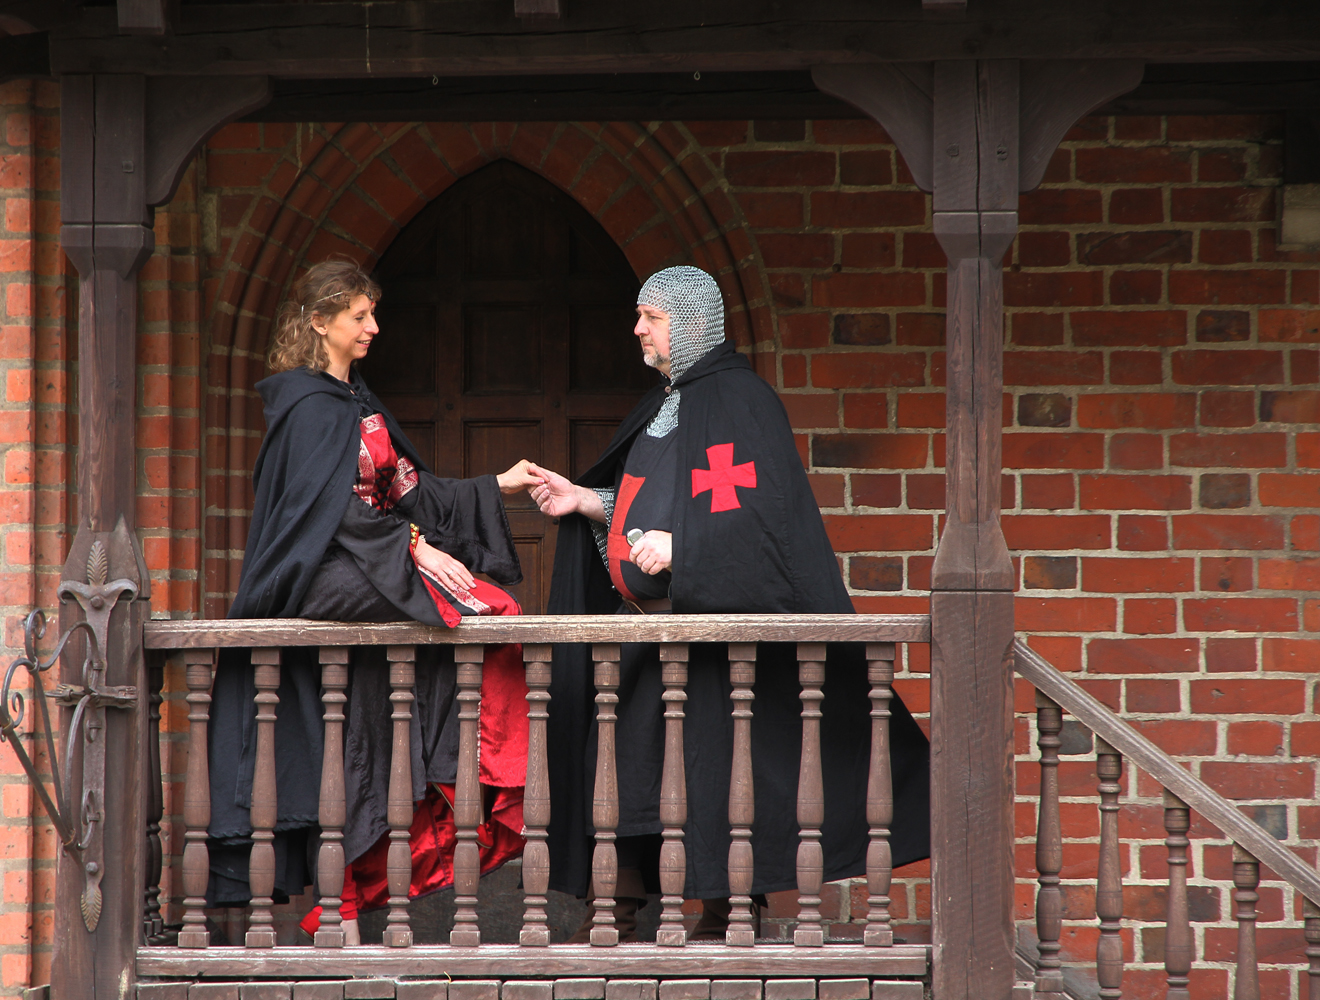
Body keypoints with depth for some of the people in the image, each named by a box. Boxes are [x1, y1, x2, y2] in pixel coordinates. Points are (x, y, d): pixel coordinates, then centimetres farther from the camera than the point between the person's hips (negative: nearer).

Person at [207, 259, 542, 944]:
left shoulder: (353, 401, 21)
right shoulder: (309, 406, -7)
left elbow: (405, 489, 19)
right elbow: (334, 507, -17)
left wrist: (497, 487, 14)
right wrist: (413, 549, -22)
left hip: (362, 569, 9)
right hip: (323, 574, -9)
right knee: (476, 611, -22)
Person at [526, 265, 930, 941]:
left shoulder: (738, 400, -8)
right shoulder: (664, 404, 20)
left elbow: (756, 510, -18)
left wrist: (678, 546, -26)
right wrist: (585, 501, 12)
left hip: (707, 618, -9)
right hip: (641, 618, 9)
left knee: (709, 764, -9)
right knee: (622, 754, 5)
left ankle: (726, 914, -4)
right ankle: (618, 918, 8)